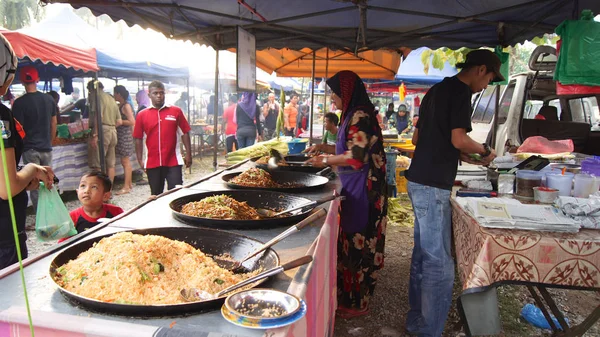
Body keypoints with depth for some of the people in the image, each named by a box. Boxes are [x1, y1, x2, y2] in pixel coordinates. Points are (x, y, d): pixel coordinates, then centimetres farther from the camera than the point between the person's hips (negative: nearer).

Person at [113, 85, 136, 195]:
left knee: (125, 161, -6)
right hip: (121, 135, 9)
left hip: (125, 135, -9)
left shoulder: (126, 106, -12)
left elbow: (132, 122, -19)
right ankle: (129, 183, 23)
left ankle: (126, 187, -2)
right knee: (125, 161, 14)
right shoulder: (120, 105, 14)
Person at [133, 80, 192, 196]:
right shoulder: (142, 115, 3)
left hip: (173, 162, -2)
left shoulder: (176, 111, 0)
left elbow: (185, 133, 2)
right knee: (156, 195, 14)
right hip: (152, 163, 2)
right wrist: (140, 160, 1)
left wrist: (188, 154, -2)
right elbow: (138, 139, 6)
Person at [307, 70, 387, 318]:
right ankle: (348, 294, 31)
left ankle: (357, 303, 17)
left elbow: (356, 157, -20)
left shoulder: (360, 116, -16)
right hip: (353, 187, 9)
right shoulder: (354, 114, 13)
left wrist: (326, 161, -9)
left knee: (358, 242, 1)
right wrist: (329, 156, 15)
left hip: (362, 189, -9)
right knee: (351, 240, 16)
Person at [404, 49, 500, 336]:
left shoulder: (437, 90, 19)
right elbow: (458, 139, -18)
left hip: (419, 181, 10)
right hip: (433, 185, -10)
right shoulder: (461, 92, -8)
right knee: (440, 264, -4)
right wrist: (485, 151, 1)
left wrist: (458, 154, 20)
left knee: (423, 254, 16)